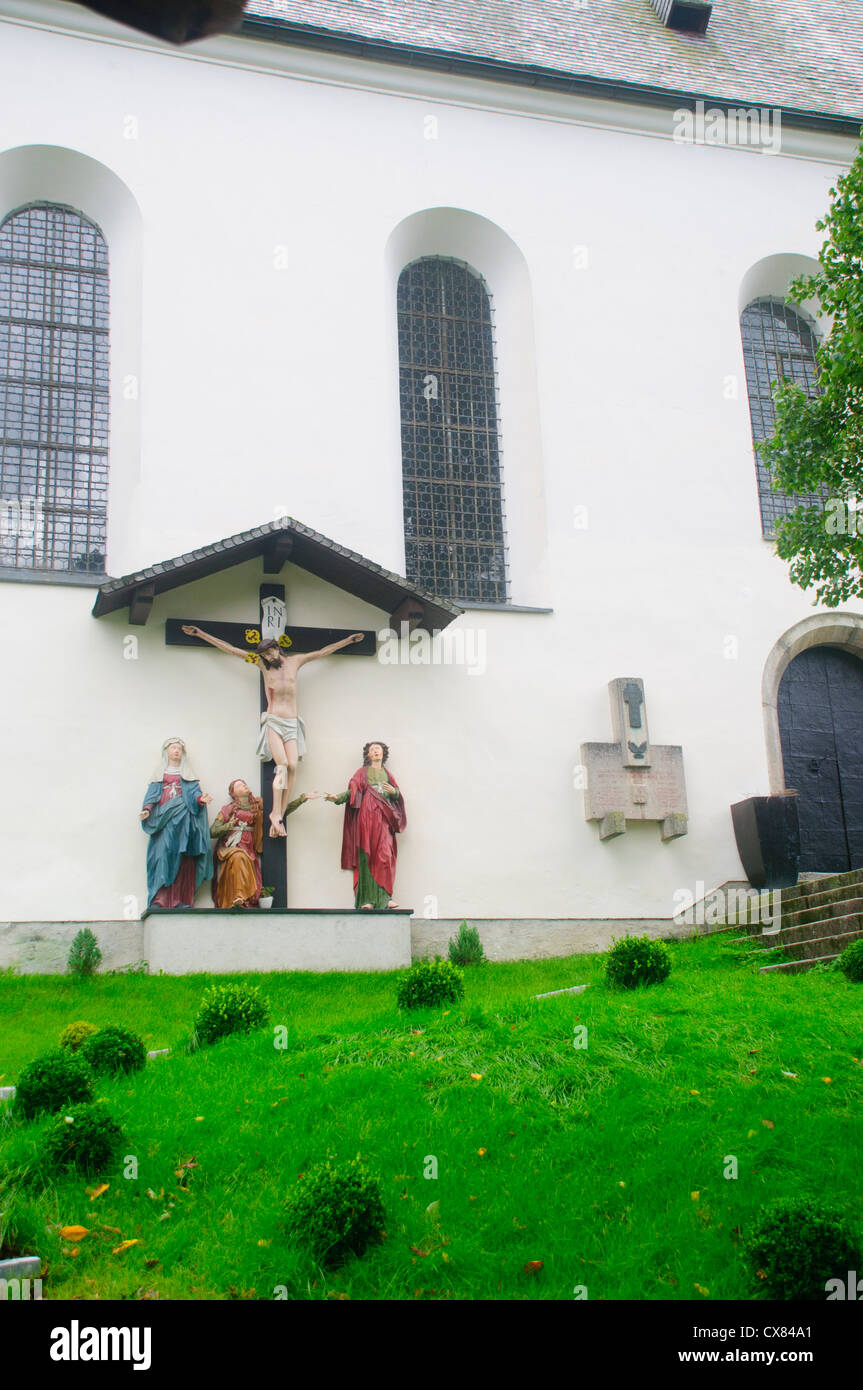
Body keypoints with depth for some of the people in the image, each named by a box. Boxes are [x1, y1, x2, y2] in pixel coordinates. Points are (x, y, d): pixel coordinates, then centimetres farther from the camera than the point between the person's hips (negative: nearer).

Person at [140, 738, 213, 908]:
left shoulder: (187, 774, 20)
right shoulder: (160, 773, 20)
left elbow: (194, 793, 8)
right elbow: (153, 795, 11)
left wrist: (201, 799, -15)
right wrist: (147, 810, -7)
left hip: (182, 817, 0)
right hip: (164, 817, 0)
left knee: (184, 858, -10)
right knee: (163, 853, -14)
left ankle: (181, 900, -13)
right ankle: (159, 900, -19)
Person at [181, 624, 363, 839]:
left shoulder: (295, 661, 14)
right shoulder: (263, 665, 10)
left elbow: (323, 652, 24)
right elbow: (229, 649, 10)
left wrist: (349, 640, 28)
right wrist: (200, 634, 10)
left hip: (292, 723, 2)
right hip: (273, 722, -2)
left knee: (292, 766, -15)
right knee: (282, 764, -20)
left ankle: (279, 816, -14)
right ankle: (275, 813, -18)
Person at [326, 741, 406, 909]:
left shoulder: (387, 774, 24)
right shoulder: (362, 772, 16)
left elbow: (397, 796, 18)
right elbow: (352, 791, 3)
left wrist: (394, 792, -4)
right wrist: (337, 798, -14)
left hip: (384, 817, 2)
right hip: (367, 816, -2)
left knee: (385, 855, -11)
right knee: (366, 855, -9)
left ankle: (385, 897, -14)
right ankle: (367, 899, -11)